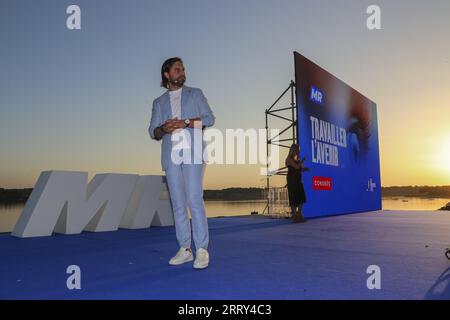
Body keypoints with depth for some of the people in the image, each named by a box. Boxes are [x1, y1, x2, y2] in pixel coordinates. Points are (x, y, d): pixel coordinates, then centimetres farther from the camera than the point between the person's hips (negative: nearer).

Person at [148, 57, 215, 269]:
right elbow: (153, 132, 13)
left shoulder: (195, 94, 14)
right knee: (177, 203, 2)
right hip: (171, 156, 3)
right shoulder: (159, 102, 19)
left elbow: (209, 119, 2)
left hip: (193, 153, -3)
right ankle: (185, 249, 8)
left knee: (194, 199, -11)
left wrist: (185, 122, -11)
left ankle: (202, 250, -7)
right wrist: (164, 128, -10)